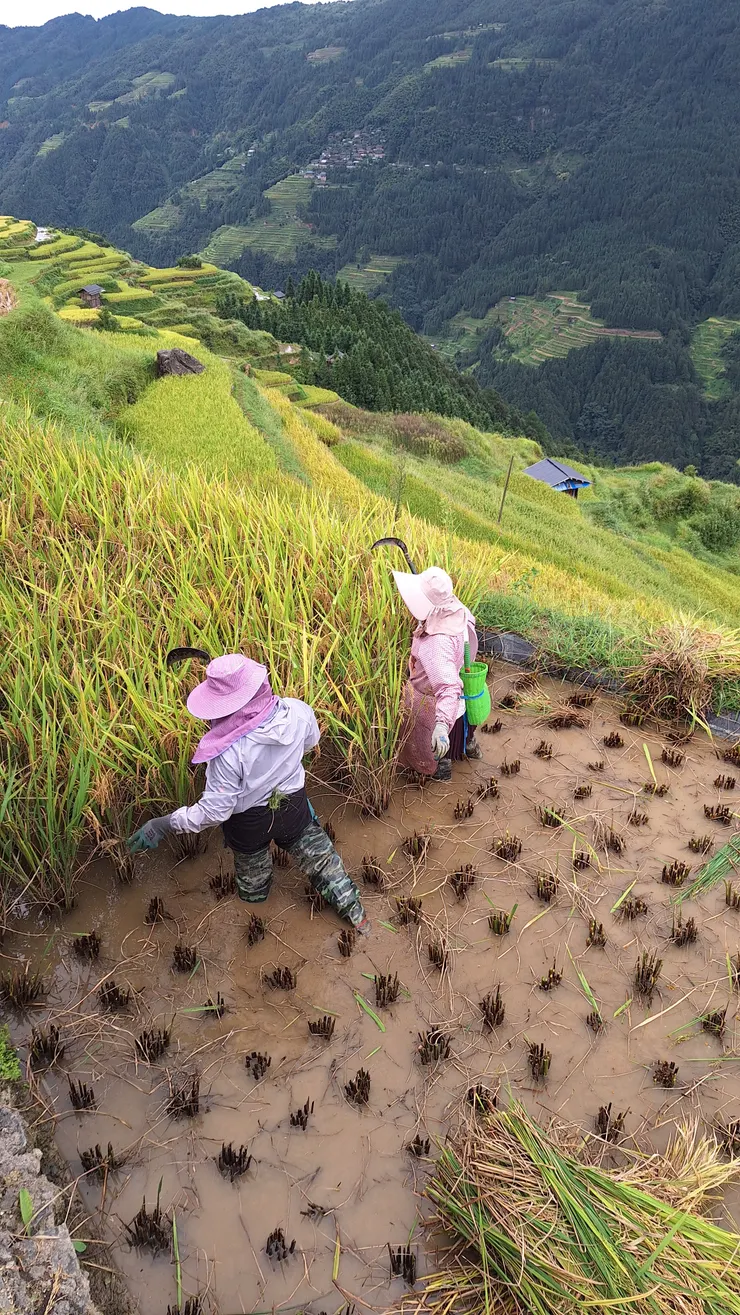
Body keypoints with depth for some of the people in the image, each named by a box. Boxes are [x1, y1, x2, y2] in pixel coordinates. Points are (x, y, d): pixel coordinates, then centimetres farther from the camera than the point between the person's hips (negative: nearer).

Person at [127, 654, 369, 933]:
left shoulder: (228, 750, -40)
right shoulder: (298, 712, -27)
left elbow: (214, 810, -29)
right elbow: (311, 741, -3)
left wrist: (164, 824, -19)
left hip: (250, 821, -2)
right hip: (293, 804, 2)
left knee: (252, 868, 29)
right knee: (319, 856, 26)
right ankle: (355, 914, 41)